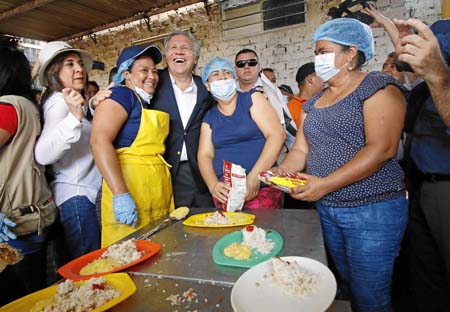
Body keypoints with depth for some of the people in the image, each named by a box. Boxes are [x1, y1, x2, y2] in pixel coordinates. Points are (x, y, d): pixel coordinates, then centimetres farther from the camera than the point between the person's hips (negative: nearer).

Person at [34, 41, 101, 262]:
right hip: (76, 195, -10)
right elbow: (42, 154, -26)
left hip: (82, 193, 10)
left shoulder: (71, 101, 18)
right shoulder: (59, 102, -12)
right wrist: (75, 117, -37)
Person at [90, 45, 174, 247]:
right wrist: (120, 195, -25)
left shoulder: (149, 102, 18)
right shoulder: (120, 94, -6)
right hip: (129, 185, -8)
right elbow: (99, 141, -19)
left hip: (159, 190, 8)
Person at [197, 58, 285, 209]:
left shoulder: (252, 99, 1)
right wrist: (213, 185, -14)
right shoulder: (209, 118, 11)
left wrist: (254, 176, -17)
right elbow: (204, 155, 5)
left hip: (261, 186, -3)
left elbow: (277, 135, -8)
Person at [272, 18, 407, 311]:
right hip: (327, 210, 6)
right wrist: (282, 171, -11)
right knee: (348, 285, 21)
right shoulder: (314, 102, 12)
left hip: (372, 210, -6)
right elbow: (301, 149, 9)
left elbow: (382, 148, -20)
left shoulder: (378, 86, -9)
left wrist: (326, 184, -25)